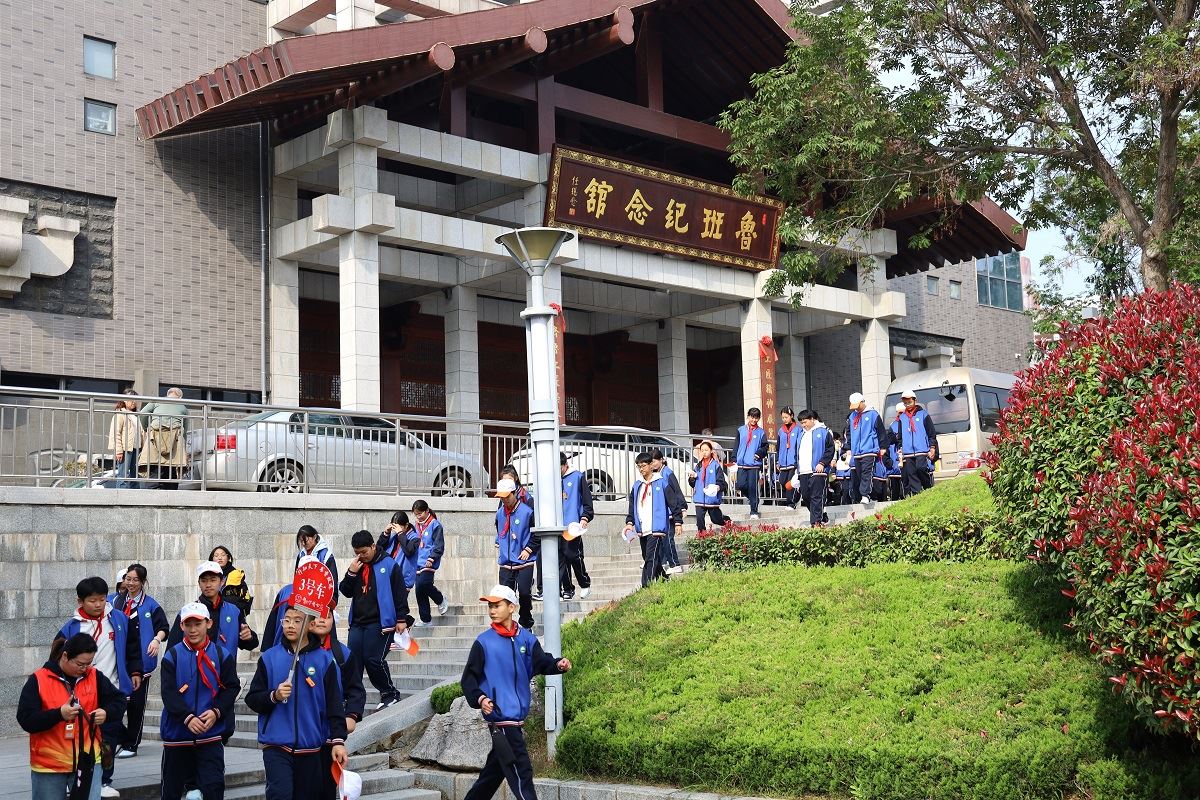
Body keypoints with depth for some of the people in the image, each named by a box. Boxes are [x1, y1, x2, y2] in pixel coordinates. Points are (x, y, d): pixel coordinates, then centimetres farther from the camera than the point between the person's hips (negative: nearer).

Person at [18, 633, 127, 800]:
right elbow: (25, 720, -13)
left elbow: (119, 700, 10)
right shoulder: (38, 680, -8)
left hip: (88, 761, 2)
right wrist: (59, 714, -27)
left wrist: (106, 713, -13)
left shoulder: (95, 676, 2)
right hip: (49, 766, -1)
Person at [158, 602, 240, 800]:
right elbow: (168, 692, -9)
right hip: (177, 733, 1)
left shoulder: (222, 655, 0)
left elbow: (231, 687, -1)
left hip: (211, 734, -1)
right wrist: (187, 717, -21)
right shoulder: (172, 656, -2)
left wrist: (216, 711, -16)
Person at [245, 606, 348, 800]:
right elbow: (252, 699, 5)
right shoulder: (269, 658, 3)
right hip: (276, 744, -1)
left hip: (311, 746, 1)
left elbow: (334, 704, 0)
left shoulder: (325, 660, 1)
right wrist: (274, 696, -14)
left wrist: (338, 740, -8)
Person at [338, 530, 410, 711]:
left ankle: (390, 694, 6)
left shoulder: (388, 565, -4)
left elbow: (400, 593, -5)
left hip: (379, 623, -6)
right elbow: (345, 592, 14)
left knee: (374, 660, -12)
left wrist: (402, 619, -8)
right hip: (357, 623, 6)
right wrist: (351, 573, -2)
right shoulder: (357, 566, 13)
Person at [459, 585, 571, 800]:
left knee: (495, 770, 17)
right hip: (499, 717, -5)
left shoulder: (526, 639, 7)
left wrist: (558, 664, -26)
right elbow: (469, 678, -3)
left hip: (517, 717, 5)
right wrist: (479, 698, -20)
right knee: (520, 772, -9)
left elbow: (542, 662, -5)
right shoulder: (484, 642, -4)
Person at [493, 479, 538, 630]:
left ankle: (526, 626, 12)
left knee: (524, 594, -6)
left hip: (524, 562, -5)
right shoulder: (500, 513, 8)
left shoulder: (527, 512, -10)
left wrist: (528, 550, -10)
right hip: (505, 563, 5)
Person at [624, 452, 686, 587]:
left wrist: (678, 522, -4)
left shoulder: (662, 482, -2)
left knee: (651, 559, -15)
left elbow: (674, 503, -2)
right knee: (647, 559, 12)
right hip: (642, 530, 7)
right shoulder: (637, 485, 15)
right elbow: (632, 506, 19)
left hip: (656, 529, -7)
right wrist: (629, 522, 6)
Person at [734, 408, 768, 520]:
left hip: (754, 464, -2)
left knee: (753, 487, -4)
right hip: (741, 464, 2)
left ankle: (754, 511, 4)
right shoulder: (741, 430, 10)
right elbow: (736, 446, 10)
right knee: (741, 485, -7)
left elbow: (765, 447, 5)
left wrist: (759, 453, -14)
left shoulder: (761, 432, 6)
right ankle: (749, 496, 25)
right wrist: (735, 460, 4)